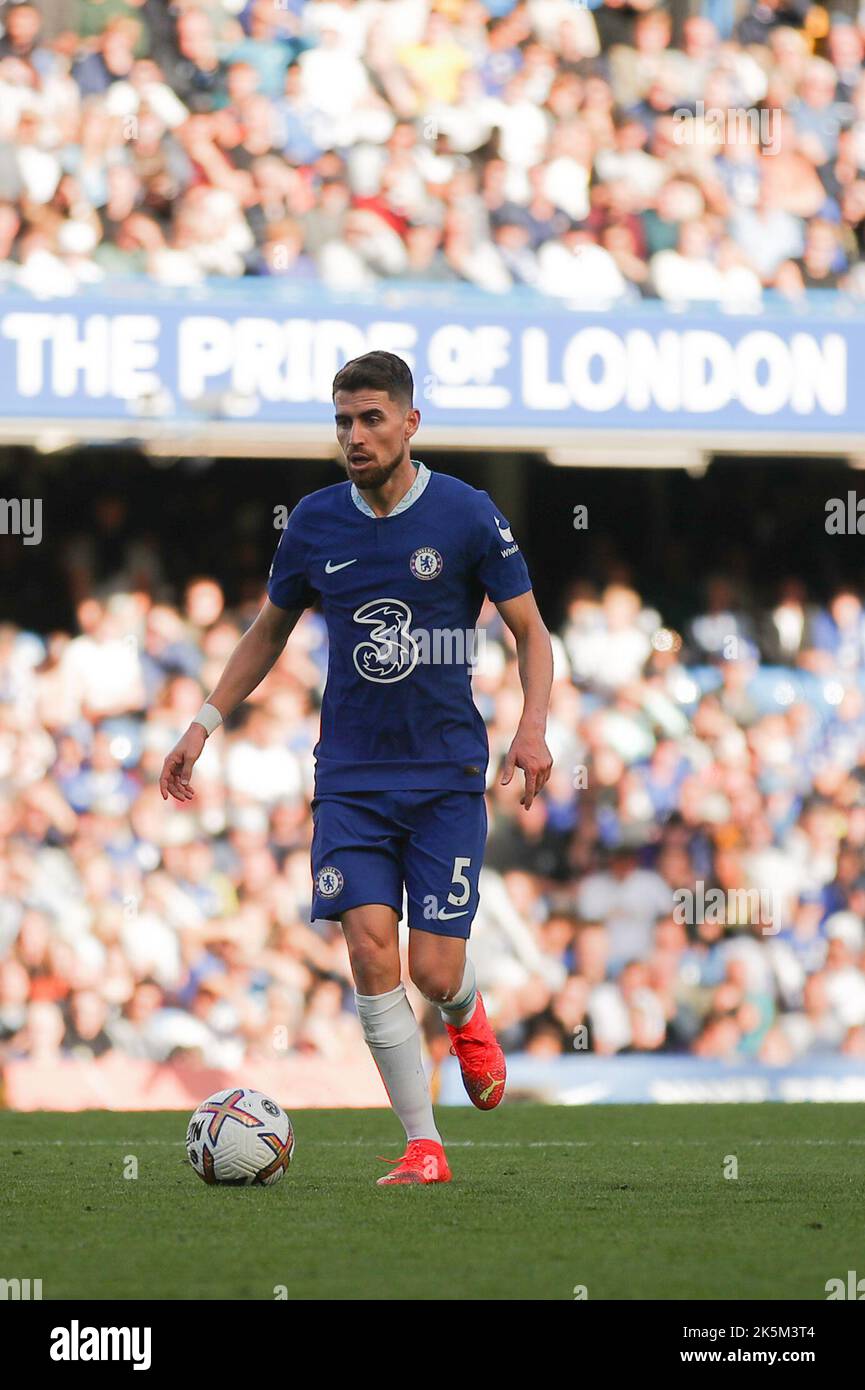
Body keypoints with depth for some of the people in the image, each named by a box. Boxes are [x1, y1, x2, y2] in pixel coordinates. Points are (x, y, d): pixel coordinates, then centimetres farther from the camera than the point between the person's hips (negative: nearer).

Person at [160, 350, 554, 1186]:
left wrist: (532, 727, -13)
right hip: (350, 779, 2)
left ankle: (467, 1019, 33)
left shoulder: (466, 516, -5)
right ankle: (422, 1147, -5)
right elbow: (268, 631, 18)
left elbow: (530, 631, 2)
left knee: (434, 972, -6)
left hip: (447, 777, -2)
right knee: (371, 954, -13)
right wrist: (204, 724, 12)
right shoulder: (314, 523, 3)